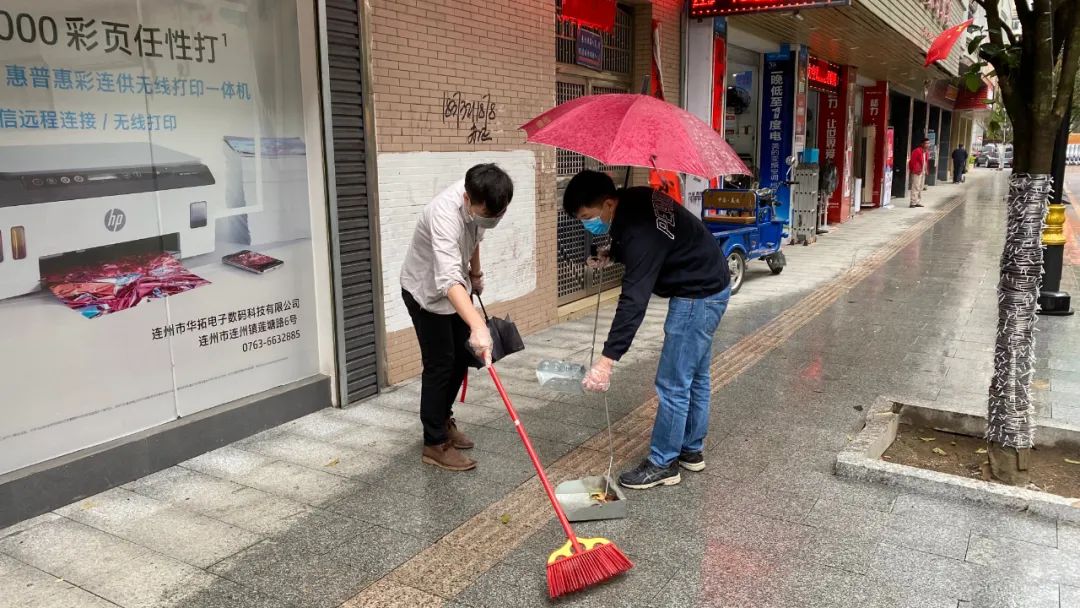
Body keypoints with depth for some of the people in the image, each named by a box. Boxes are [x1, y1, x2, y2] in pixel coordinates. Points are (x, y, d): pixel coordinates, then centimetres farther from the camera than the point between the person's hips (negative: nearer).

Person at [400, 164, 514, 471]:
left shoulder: (480, 201, -15)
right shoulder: (445, 214, -40)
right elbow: (448, 279, -52)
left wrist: (475, 273, 20)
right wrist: (478, 326, -63)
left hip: (456, 286, 8)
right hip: (426, 290, -8)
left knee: (463, 355, 14)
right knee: (439, 364, -6)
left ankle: (442, 419, 32)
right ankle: (435, 445, 6)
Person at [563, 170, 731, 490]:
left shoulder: (640, 227, -29)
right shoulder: (633, 201, 0)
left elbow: (634, 300, -35)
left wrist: (607, 359, -38)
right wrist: (612, 254, 0)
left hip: (698, 296, -10)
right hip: (707, 287, 10)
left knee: (673, 383, -4)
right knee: (694, 376, 18)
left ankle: (662, 464, 8)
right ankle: (691, 450, 30)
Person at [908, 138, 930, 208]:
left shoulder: (926, 152, 13)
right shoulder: (917, 151, -14)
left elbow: (927, 162, 18)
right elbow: (913, 161, -16)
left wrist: (926, 170, 10)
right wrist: (916, 170, -17)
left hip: (923, 172, 9)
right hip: (917, 172, -9)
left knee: (921, 188, 13)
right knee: (916, 187, -11)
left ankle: (918, 202, 19)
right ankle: (913, 202, -10)